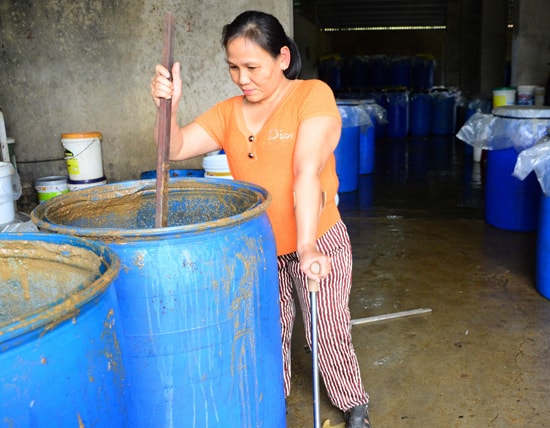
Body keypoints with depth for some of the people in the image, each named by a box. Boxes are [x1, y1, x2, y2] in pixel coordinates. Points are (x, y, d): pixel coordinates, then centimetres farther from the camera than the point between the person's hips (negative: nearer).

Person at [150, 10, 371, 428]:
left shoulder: (313, 96, -13)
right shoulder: (229, 112, 2)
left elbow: (307, 172, -25)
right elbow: (175, 149, -3)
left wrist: (306, 247, -31)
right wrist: (168, 105, -23)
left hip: (318, 242, -4)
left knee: (329, 335, 9)